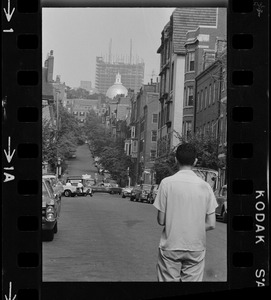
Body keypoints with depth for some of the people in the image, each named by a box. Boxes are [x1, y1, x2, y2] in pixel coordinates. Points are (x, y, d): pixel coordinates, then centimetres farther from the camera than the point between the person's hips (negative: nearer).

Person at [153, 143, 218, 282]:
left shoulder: (167, 183, -8)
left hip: (170, 246, -2)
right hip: (196, 247, 2)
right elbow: (211, 224, -2)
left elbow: (161, 221, -7)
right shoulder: (205, 186, -2)